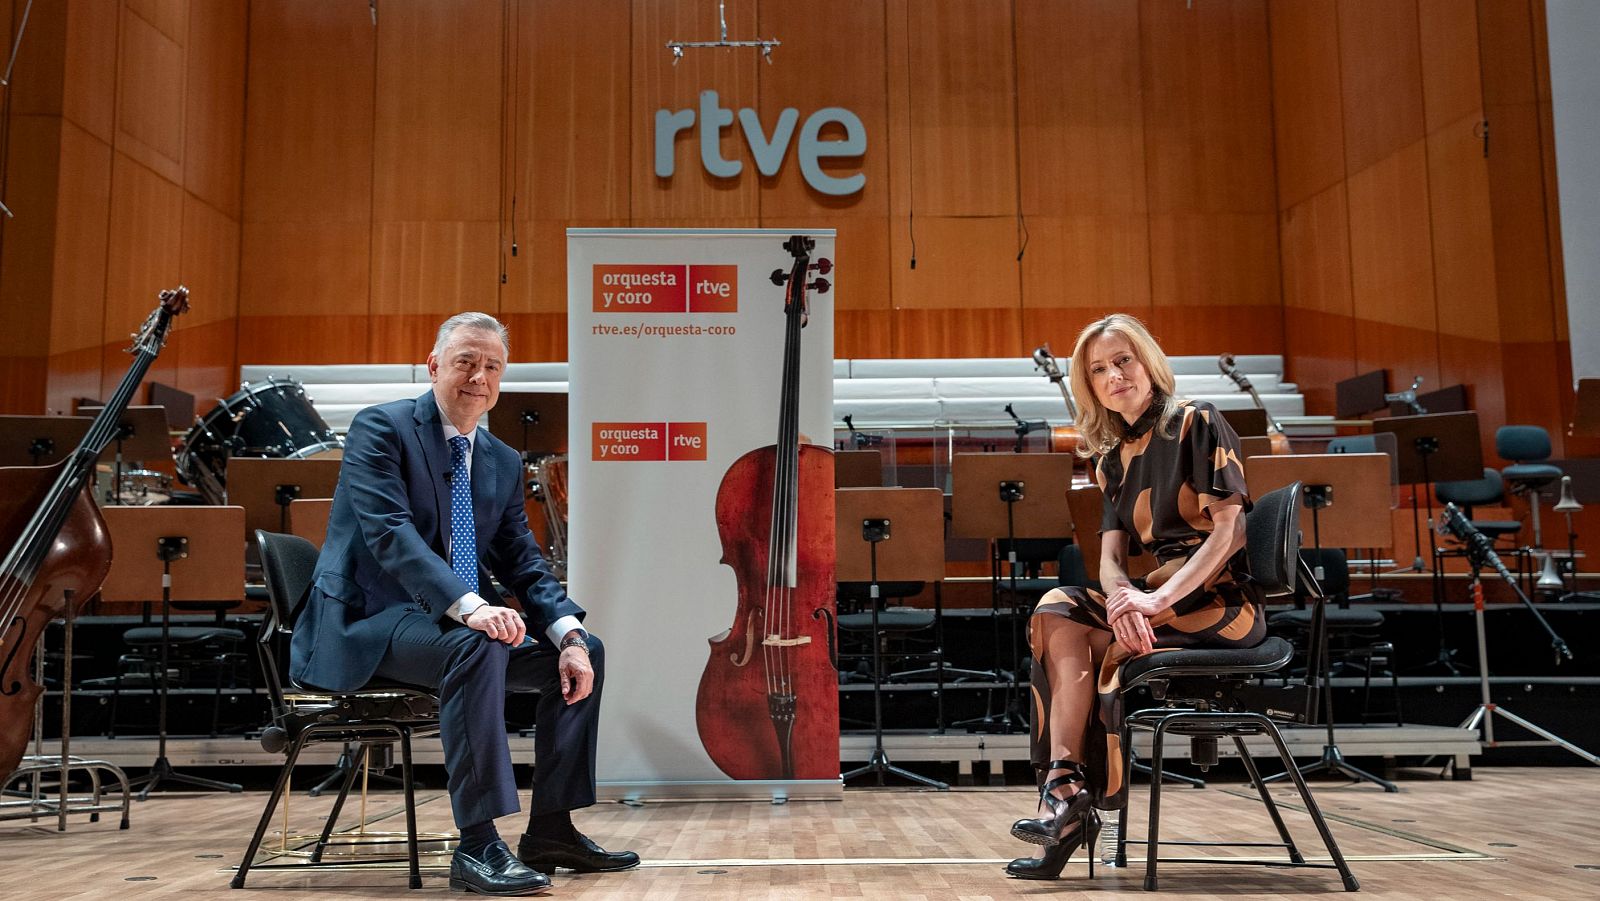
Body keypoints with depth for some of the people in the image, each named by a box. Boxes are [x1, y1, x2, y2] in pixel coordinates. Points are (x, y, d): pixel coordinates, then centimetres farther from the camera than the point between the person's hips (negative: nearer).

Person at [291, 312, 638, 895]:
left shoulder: (504, 462, 13)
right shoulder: (380, 429, -8)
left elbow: (523, 563, 9)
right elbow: (390, 533, -23)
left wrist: (568, 634, -9)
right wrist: (468, 606, -37)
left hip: (456, 623, 8)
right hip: (370, 623, -8)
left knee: (585, 651, -1)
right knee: (476, 647, -35)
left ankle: (551, 829, 7)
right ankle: (477, 846, -30)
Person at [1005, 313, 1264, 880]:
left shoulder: (1197, 423, -5)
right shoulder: (1112, 459, 14)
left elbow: (1228, 529, -14)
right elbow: (1111, 557, 4)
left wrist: (1157, 599, -26)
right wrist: (1122, 598, -21)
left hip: (1222, 600, -6)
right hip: (1158, 597, 6)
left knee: (1062, 626, -23)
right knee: (1057, 613, -19)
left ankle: (1069, 792, -13)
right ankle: (1067, 791, -23)